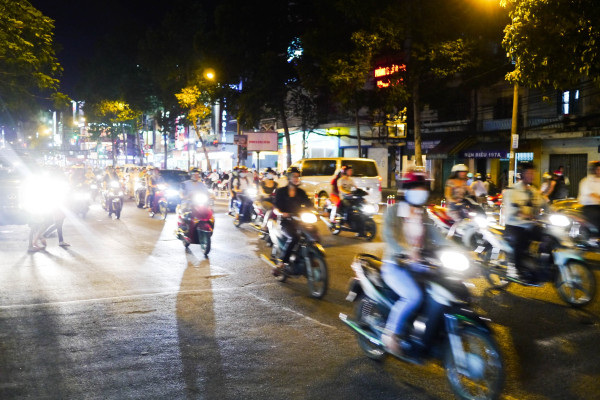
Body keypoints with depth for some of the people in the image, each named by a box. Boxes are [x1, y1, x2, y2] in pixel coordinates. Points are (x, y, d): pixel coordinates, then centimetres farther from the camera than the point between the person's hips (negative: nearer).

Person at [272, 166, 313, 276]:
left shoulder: (301, 192, 18)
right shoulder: (281, 191, 6)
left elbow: (309, 205, 10)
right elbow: (276, 207, -5)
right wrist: (281, 213, -27)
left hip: (298, 220, 4)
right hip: (285, 221, -4)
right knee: (293, 237, -34)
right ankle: (281, 263, -27)